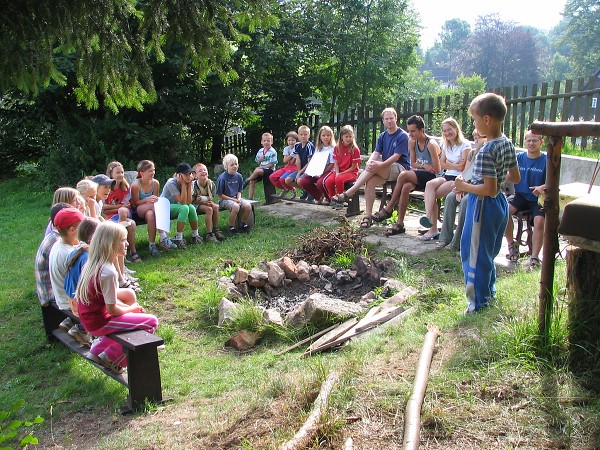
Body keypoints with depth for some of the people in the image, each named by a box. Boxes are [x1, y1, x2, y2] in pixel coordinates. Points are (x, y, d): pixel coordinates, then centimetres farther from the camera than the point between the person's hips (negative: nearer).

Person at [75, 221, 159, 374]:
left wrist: (127, 307, 6)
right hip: (99, 323, -9)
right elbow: (112, 309, -20)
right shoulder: (108, 272, -25)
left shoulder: (92, 263, 4)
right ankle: (111, 357, 3)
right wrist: (131, 308, -2)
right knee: (152, 321, -8)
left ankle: (98, 350, 26)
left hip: (88, 318, 9)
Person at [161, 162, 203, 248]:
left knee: (191, 207, -21)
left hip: (175, 206, 6)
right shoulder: (171, 183, -26)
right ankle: (178, 239, -24)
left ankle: (195, 235, -4)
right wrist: (183, 185, -30)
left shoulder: (187, 182, -8)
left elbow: (188, 202, -18)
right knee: (184, 208, -30)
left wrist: (189, 185, -21)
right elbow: (182, 202, -31)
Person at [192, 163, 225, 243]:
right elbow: (191, 201, -19)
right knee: (209, 209, -28)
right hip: (194, 204, -5)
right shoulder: (193, 186, -24)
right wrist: (205, 201, -21)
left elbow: (211, 197, 1)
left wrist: (201, 198, -19)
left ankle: (215, 230, -7)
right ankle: (209, 235, -26)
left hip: (205, 203, 6)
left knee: (215, 207, -21)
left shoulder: (211, 183, -10)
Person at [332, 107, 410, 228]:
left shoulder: (403, 136, -5)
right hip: (385, 170, 5)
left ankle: (348, 194, -30)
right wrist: (369, 162, -21)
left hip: (400, 168, -5)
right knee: (370, 181, -27)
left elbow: (396, 156, -16)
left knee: (373, 168, -32)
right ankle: (368, 216, -26)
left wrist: (380, 165, -29)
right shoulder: (382, 136, 15)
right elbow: (376, 152, 3)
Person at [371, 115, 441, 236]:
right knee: (406, 187, -29)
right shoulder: (412, 142, 5)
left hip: (432, 177, -6)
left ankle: (388, 209, -17)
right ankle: (400, 224, -26)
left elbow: (437, 170, -15)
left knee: (403, 175, -28)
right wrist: (424, 166, -10)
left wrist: (419, 166, -6)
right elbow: (413, 164, 10)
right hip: (419, 177, 6)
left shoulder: (431, 144, -16)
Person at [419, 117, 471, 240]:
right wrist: (455, 165, -3)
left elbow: (461, 168, -9)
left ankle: (433, 228, -21)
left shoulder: (465, 145, -5)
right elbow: (442, 164, 13)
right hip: (447, 176, 6)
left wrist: (448, 163, 2)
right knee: (429, 184, -27)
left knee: (432, 194, -26)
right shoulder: (445, 144, 18)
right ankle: (428, 216, -39)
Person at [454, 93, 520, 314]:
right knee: (488, 252, 24)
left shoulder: (486, 151, -24)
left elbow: (489, 189, -26)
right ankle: (489, 291, 39)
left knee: (475, 253, 4)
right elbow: (515, 178, 12)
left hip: (484, 205, -9)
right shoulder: (508, 144, 3)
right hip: (500, 204, 9)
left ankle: (479, 302, 15)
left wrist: (464, 186, -14)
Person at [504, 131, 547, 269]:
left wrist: (543, 187, -27)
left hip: (538, 199, -2)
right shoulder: (518, 158, 9)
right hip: (520, 196, 2)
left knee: (539, 221, -30)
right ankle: (511, 244, -9)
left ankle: (534, 257, -20)